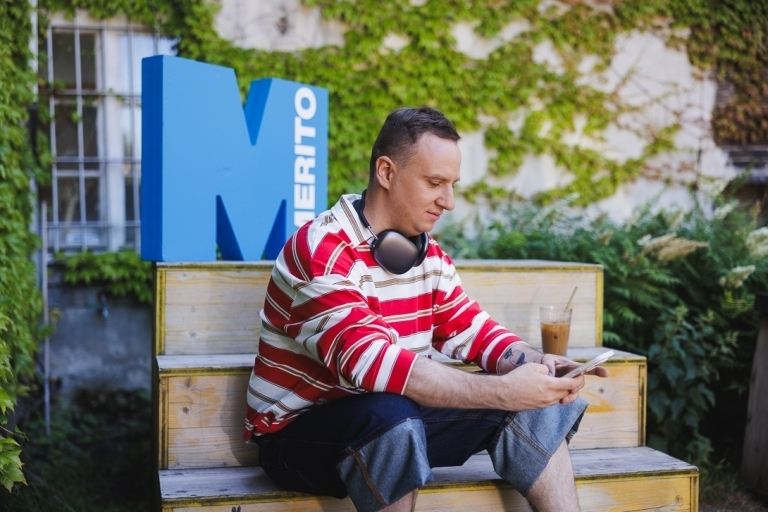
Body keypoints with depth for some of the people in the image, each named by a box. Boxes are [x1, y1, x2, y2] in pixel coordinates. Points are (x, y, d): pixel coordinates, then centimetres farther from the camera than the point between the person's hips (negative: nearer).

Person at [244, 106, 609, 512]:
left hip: (394, 426, 7)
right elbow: (371, 363, -34)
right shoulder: (321, 250, -23)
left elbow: (476, 333, 4)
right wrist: (504, 391, -37)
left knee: (531, 406, -5)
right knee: (391, 414, -38)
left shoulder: (428, 255, 3)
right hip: (299, 433, -7)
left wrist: (538, 364, -19)